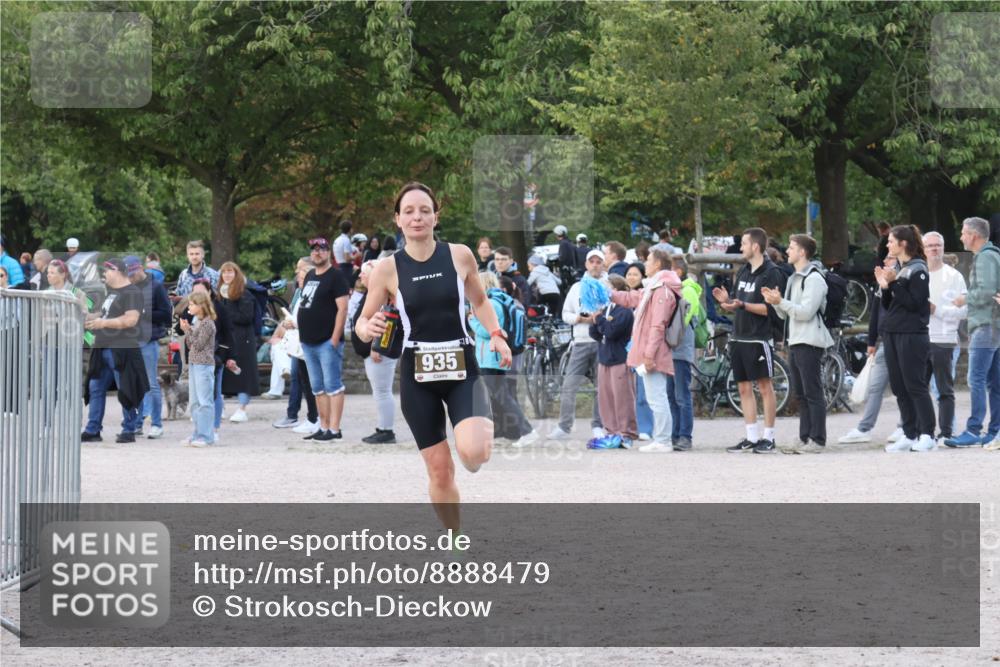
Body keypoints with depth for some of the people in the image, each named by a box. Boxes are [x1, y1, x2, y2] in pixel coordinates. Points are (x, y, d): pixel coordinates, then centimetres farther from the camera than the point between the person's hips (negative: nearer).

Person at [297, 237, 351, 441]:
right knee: (318, 387, 10)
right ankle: (323, 427, 15)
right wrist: (302, 334, 15)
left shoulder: (336, 276, -6)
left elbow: (342, 308, -13)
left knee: (332, 385, -8)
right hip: (309, 341, 8)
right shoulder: (309, 276, 17)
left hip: (328, 341, -8)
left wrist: (335, 338, -19)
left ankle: (334, 429, -9)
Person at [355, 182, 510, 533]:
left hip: (462, 368, 0)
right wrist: (369, 328, -20)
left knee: (473, 453, -25)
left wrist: (496, 335, 1)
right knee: (439, 471, 3)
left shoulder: (459, 256, -2)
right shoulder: (387, 270, -4)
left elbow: (480, 301, 16)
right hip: (417, 375, 0)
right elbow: (362, 323, 3)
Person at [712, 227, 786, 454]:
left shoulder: (771, 273, -9)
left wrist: (744, 305, -23)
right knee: (744, 388, 7)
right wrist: (726, 300, -4)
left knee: (765, 386, -3)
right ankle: (751, 438, 12)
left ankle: (768, 438, 1)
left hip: (759, 338, -8)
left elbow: (771, 309, -16)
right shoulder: (743, 271, 15)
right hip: (739, 337, 8)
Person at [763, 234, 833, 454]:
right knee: (801, 394, 10)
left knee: (813, 393, -8)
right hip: (795, 342, 10)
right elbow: (785, 314, 20)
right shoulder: (794, 279, 20)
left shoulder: (814, 278, -9)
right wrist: (775, 302, 2)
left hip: (809, 343, -10)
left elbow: (805, 312, -18)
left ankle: (817, 440, -7)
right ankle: (804, 438, 13)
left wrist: (781, 302, -19)